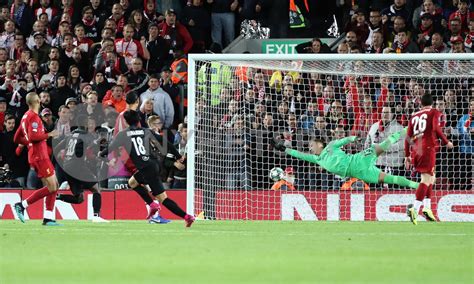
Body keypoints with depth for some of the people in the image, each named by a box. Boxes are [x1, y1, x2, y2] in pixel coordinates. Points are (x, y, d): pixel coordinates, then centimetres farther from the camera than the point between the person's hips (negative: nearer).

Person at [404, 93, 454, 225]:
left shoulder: (414, 116, 19)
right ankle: (415, 208, -26)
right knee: (426, 179, -10)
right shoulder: (434, 113, 5)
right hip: (428, 148, -6)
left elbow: (408, 136, 16)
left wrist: (407, 156, 19)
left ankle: (427, 207, 11)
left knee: (431, 178, 21)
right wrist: (446, 142, -3)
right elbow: (436, 128, -13)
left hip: (416, 149, 6)